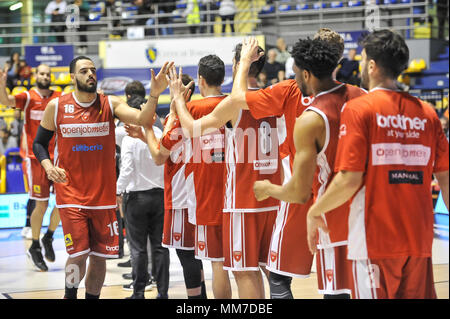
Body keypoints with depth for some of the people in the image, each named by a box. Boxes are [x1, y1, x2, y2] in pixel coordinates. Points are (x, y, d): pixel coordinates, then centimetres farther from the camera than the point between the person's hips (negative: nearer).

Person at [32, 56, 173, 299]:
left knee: (100, 256, 6)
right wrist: (48, 166, -10)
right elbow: (39, 143, 9)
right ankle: (70, 295, 19)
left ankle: (92, 297, 26)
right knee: (78, 255, -8)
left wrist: (154, 95, -35)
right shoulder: (56, 107, -1)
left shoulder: (110, 104, -1)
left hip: (103, 195, 2)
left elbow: (142, 119, -17)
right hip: (70, 194, -2)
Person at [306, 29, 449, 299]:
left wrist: (315, 212, 1)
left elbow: (349, 179, -13)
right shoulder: (426, 113, 6)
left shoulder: (358, 109, -7)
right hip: (419, 238, 5)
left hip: (375, 239, -4)